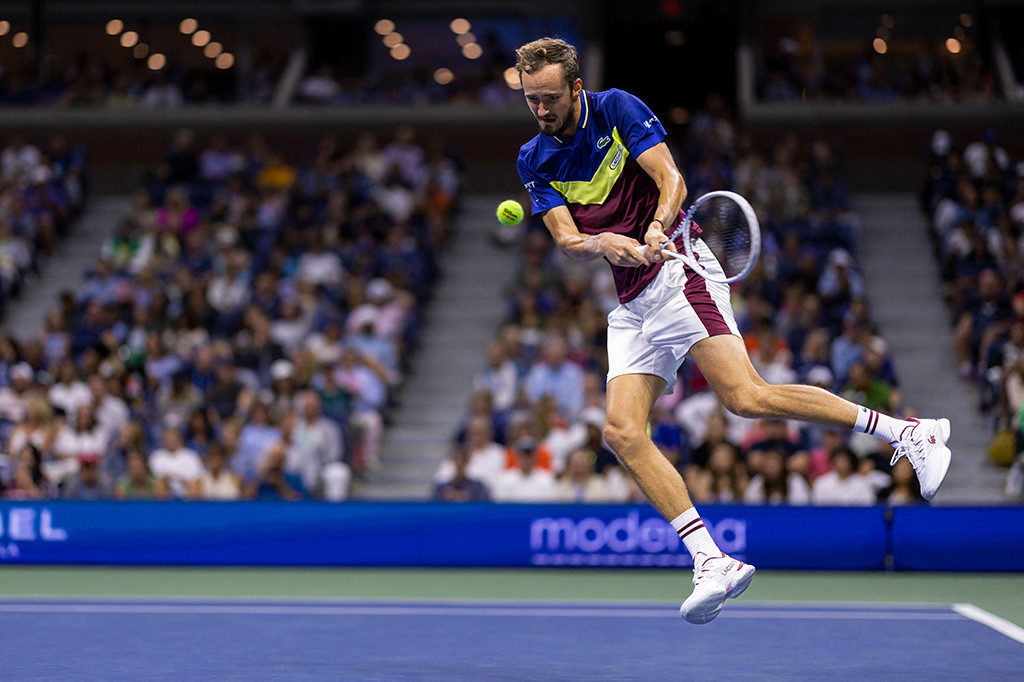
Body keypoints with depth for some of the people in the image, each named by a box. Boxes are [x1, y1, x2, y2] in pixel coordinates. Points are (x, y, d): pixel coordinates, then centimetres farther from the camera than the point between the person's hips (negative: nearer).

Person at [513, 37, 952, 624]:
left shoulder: (618, 109, -3)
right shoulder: (535, 161, 9)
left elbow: (672, 183, -10)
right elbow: (566, 238, -1)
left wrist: (656, 230, -30)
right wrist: (601, 243, -24)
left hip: (675, 273, -6)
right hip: (631, 304, 6)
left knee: (746, 397, -23)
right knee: (623, 432, -13)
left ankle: (908, 433, -17)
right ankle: (712, 562, -15)